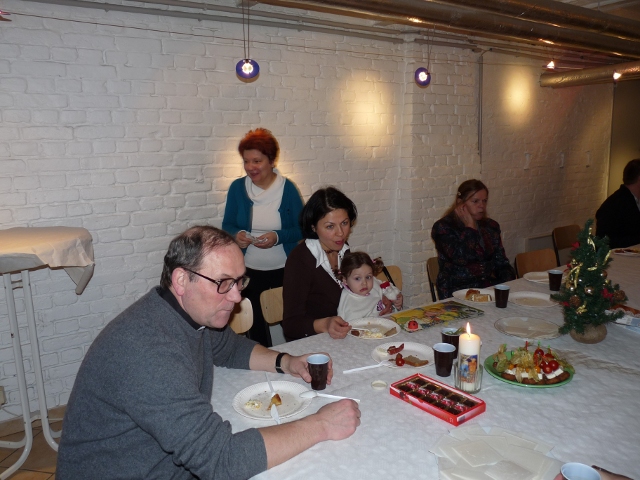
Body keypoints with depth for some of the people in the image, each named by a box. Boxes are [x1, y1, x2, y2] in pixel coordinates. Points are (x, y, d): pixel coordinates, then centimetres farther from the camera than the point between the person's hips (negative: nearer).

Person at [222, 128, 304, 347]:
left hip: (284, 269, -1)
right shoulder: (237, 187, -2)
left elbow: (301, 229, -4)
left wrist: (278, 237, -22)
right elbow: (227, 225, 5)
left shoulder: (287, 188, -7)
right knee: (254, 326, 7)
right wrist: (236, 234, -17)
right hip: (249, 269, 1)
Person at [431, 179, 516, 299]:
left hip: (490, 285, 6)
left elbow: (501, 262, 14)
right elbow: (460, 258, -18)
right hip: (457, 289, -6)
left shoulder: (491, 226, 15)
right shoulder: (443, 227, -4)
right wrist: (470, 227, -10)